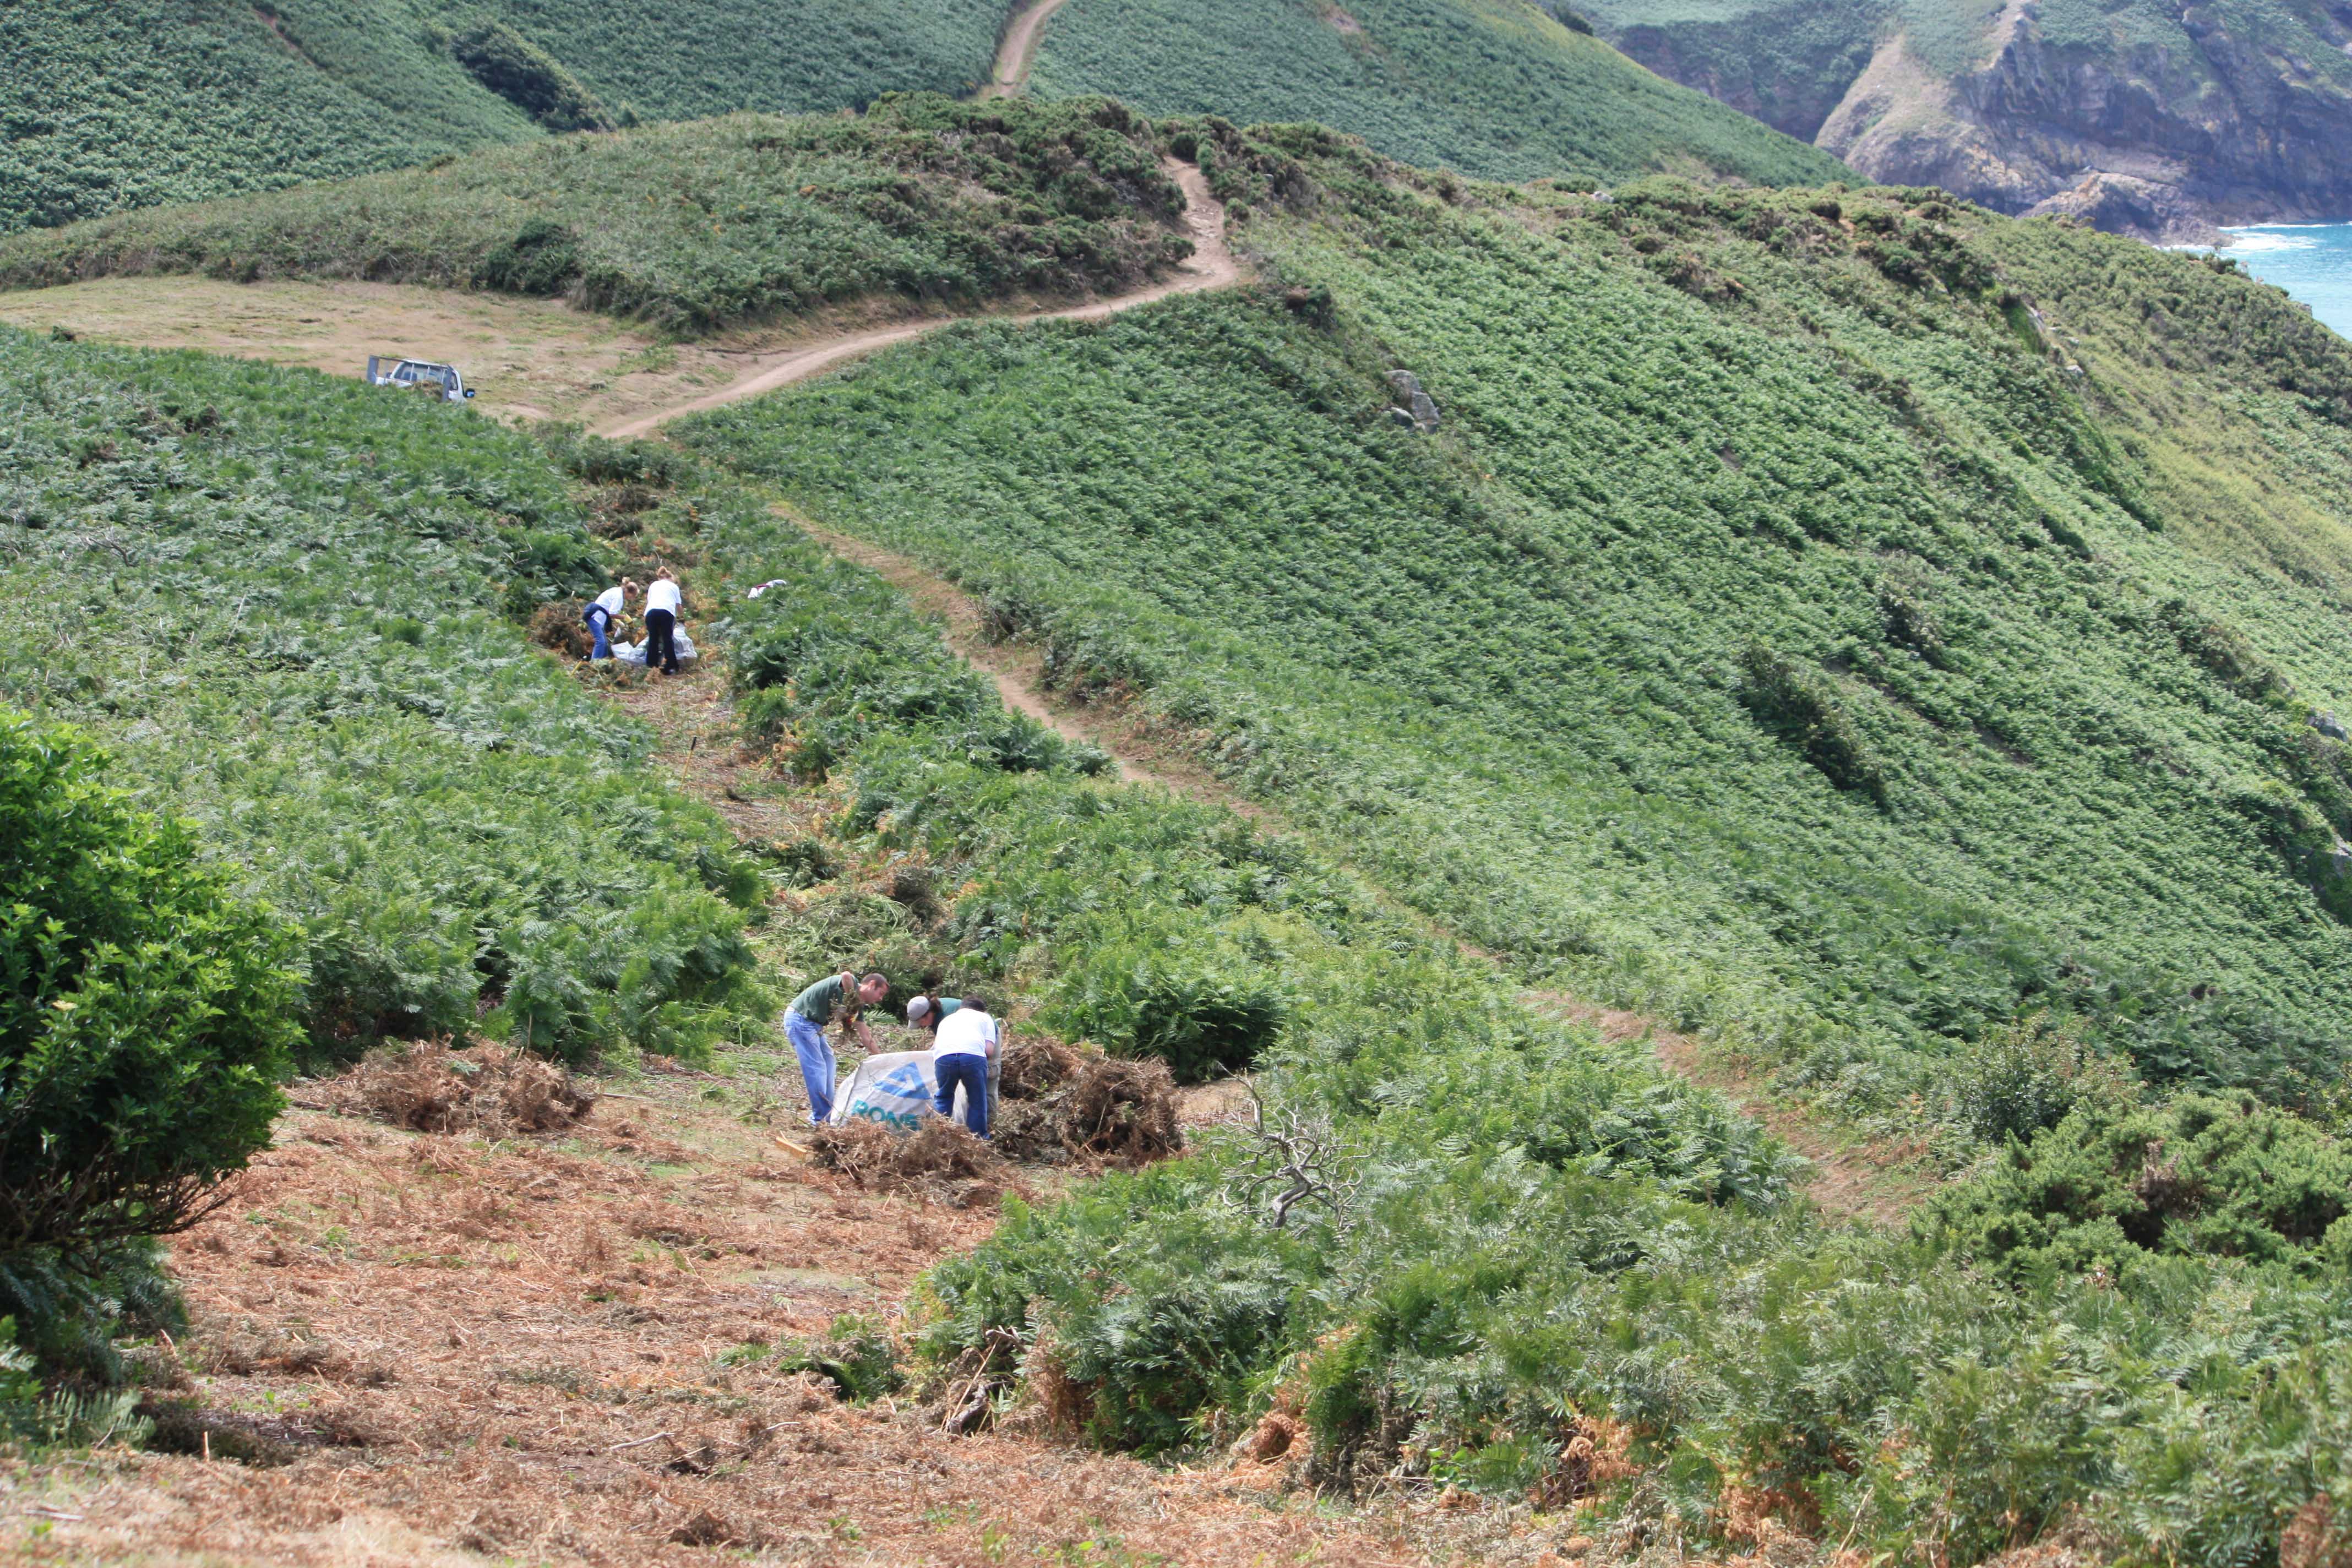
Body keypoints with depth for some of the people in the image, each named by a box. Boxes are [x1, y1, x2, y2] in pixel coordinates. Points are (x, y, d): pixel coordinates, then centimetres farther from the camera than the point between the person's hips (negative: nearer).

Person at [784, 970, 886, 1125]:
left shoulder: (858, 1006, 11)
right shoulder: (850, 985, -15)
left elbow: (866, 1037, 16)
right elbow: (845, 975, -42)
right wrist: (852, 998, -27)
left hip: (813, 1024, 11)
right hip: (799, 1018, -11)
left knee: (828, 1062, 17)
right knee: (816, 1067, -12)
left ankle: (827, 1114, 23)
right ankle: (821, 1118, -10)